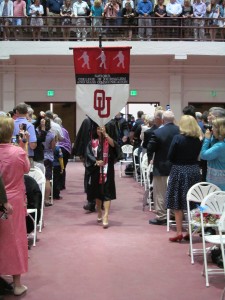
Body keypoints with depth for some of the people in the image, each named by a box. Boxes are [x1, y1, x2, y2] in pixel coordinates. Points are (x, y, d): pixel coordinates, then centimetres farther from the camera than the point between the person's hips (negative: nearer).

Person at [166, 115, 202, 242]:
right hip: (195, 171, 4)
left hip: (179, 171, -4)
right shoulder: (198, 139, -1)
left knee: (178, 203, 4)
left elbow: (170, 156, -9)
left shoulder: (178, 138, -13)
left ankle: (179, 232, 4)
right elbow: (199, 155, 6)